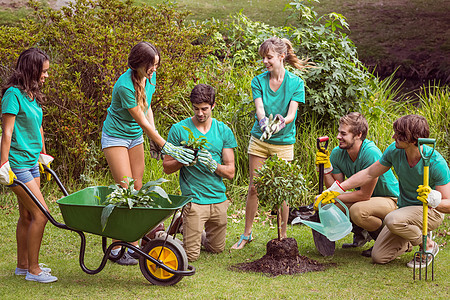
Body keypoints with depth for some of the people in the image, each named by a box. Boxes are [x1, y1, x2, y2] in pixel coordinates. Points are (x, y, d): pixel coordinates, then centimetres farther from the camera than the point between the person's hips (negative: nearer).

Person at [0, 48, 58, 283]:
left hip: (31, 162, 9)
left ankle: (23, 265, 24)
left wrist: (43, 154, 29)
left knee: (27, 216, 13)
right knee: (40, 214, -9)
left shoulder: (31, 95, 12)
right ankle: (33, 270, 0)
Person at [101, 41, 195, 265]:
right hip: (116, 136, -7)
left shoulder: (150, 77, -6)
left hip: (135, 136, 7)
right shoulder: (125, 85, -29)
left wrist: (155, 137, 3)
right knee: (125, 190, -11)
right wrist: (165, 146, -20)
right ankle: (117, 249, -4)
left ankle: (134, 245, 9)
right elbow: (142, 121, -24)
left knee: (137, 188, 4)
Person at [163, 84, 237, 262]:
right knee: (191, 255, -6)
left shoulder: (224, 131, 3)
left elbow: (230, 172, 1)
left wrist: (213, 165, -19)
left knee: (217, 249, 15)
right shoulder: (179, 129, -5)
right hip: (194, 199, -4)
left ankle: (195, 234, 43)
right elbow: (167, 167, -1)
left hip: (219, 199, 4)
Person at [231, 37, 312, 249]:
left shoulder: (296, 83, -6)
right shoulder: (258, 81, -1)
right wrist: (263, 120, -37)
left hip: (283, 141, -2)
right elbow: (259, 108, -14)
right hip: (259, 139, 2)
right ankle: (247, 234, 16)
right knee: (253, 187, 5)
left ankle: (283, 236, 14)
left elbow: (292, 113, -14)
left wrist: (282, 121, -36)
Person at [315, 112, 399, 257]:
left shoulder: (371, 153, -29)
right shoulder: (337, 153, -7)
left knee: (358, 211, -36)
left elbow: (365, 194, -26)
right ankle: (362, 234, 8)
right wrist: (326, 168, -19)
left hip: (390, 200, -7)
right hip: (363, 199, 7)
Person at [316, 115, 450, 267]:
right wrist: (336, 189, -3)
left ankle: (428, 245, -9)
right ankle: (407, 243, 24)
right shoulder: (394, 150, -11)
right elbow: (369, 173, 0)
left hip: (431, 212, -5)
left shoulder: (436, 162, -25)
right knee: (378, 256, -7)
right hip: (404, 208, 6)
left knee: (392, 220, -36)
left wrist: (432, 199, -43)